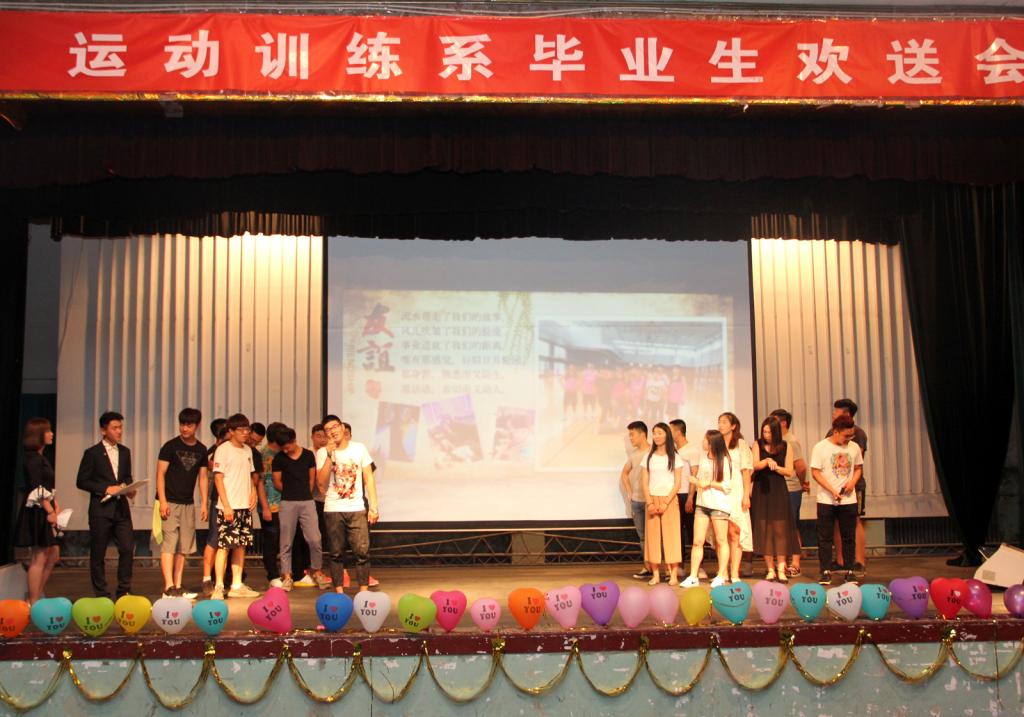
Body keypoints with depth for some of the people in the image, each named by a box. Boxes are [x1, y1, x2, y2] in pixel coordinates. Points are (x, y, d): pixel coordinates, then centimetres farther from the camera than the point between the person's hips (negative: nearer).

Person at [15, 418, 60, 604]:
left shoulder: (40, 458, 16)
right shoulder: (33, 458, -14)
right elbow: (37, 490, -20)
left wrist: (56, 507, 7)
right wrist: (50, 511, -19)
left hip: (45, 511, 10)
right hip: (37, 512, -10)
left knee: (53, 555, 13)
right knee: (39, 558, -4)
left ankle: (36, 598, 19)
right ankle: (33, 603, 3)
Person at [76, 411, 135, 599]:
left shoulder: (124, 452, 13)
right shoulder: (92, 453, -3)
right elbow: (81, 481, -5)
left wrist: (129, 488, 0)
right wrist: (106, 489, -15)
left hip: (121, 508, 4)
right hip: (101, 509, -4)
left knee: (127, 549, -1)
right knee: (98, 554, 3)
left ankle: (124, 591, 11)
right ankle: (101, 594, 12)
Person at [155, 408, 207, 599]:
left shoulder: (201, 450, 10)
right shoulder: (170, 446, -4)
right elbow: (160, 474, -7)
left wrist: (204, 503, 8)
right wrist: (162, 501, -14)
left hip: (188, 503, 5)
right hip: (170, 502, -5)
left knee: (183, 547, 7)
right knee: (169, 544, -10)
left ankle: (178, 587, 13)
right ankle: (169, 587, -13)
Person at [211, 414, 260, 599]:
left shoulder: (248, 450, 14)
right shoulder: (223, 449, -6)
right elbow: (218, 478, -10)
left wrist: (253, 492, 4)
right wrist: (226, 505, -16)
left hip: (245, 506, 7)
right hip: (228, 507, -7)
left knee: (241, 545, 9)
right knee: (224, 545, -8)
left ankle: (237, 585, 15)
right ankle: (219, 586, -4)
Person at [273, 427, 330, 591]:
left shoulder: (308, 455, 5)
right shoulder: (279, 458, 2)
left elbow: (312, 479, 11)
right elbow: (277, 483, 5)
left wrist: (304, 493, 10)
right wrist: (290, 492, 11)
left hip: (307, 502, 1)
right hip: (287, 503, -1)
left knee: (314, 540, -3)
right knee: (286, 542, 2)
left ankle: (317, 572, 11)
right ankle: (287, 576, 9)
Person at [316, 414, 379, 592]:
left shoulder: (359, 448, 3)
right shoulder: (322, 453, 1)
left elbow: (368, 479, 4)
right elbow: (321, 482, -10)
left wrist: (373, 506, -3)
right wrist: (330, 455, -16)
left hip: (358, 509, 0)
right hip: (333, 510, 0)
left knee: (362, 551, -7)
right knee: (336, 553, 3)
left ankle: (363, 591, -1)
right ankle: (339, 592, 11)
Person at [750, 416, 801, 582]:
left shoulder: (785, 447, 3)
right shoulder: (758, 445, 3)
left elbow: (789, 471, 1)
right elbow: (755, 465, -9)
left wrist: (776, 467, -15)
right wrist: (767, 461, -27)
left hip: (778, 491, 0)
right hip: (761, 491, 0)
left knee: (780, 528, -5)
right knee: (764, 530, 0)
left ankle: (781, 569, -2)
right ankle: (770, 569, 6)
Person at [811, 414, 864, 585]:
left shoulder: (854, 447, 4)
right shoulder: (820, 447, -7)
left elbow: (858, 468, 16)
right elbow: (815, 472, -9)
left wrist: (853, 481, -6)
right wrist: (833, 491, -17)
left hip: (849, 500, 3)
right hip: (826, 500, -3)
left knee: (849, 537, 8)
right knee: (825, 537, 1)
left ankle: (849, 571, 17)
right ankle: (826, 572, 7)